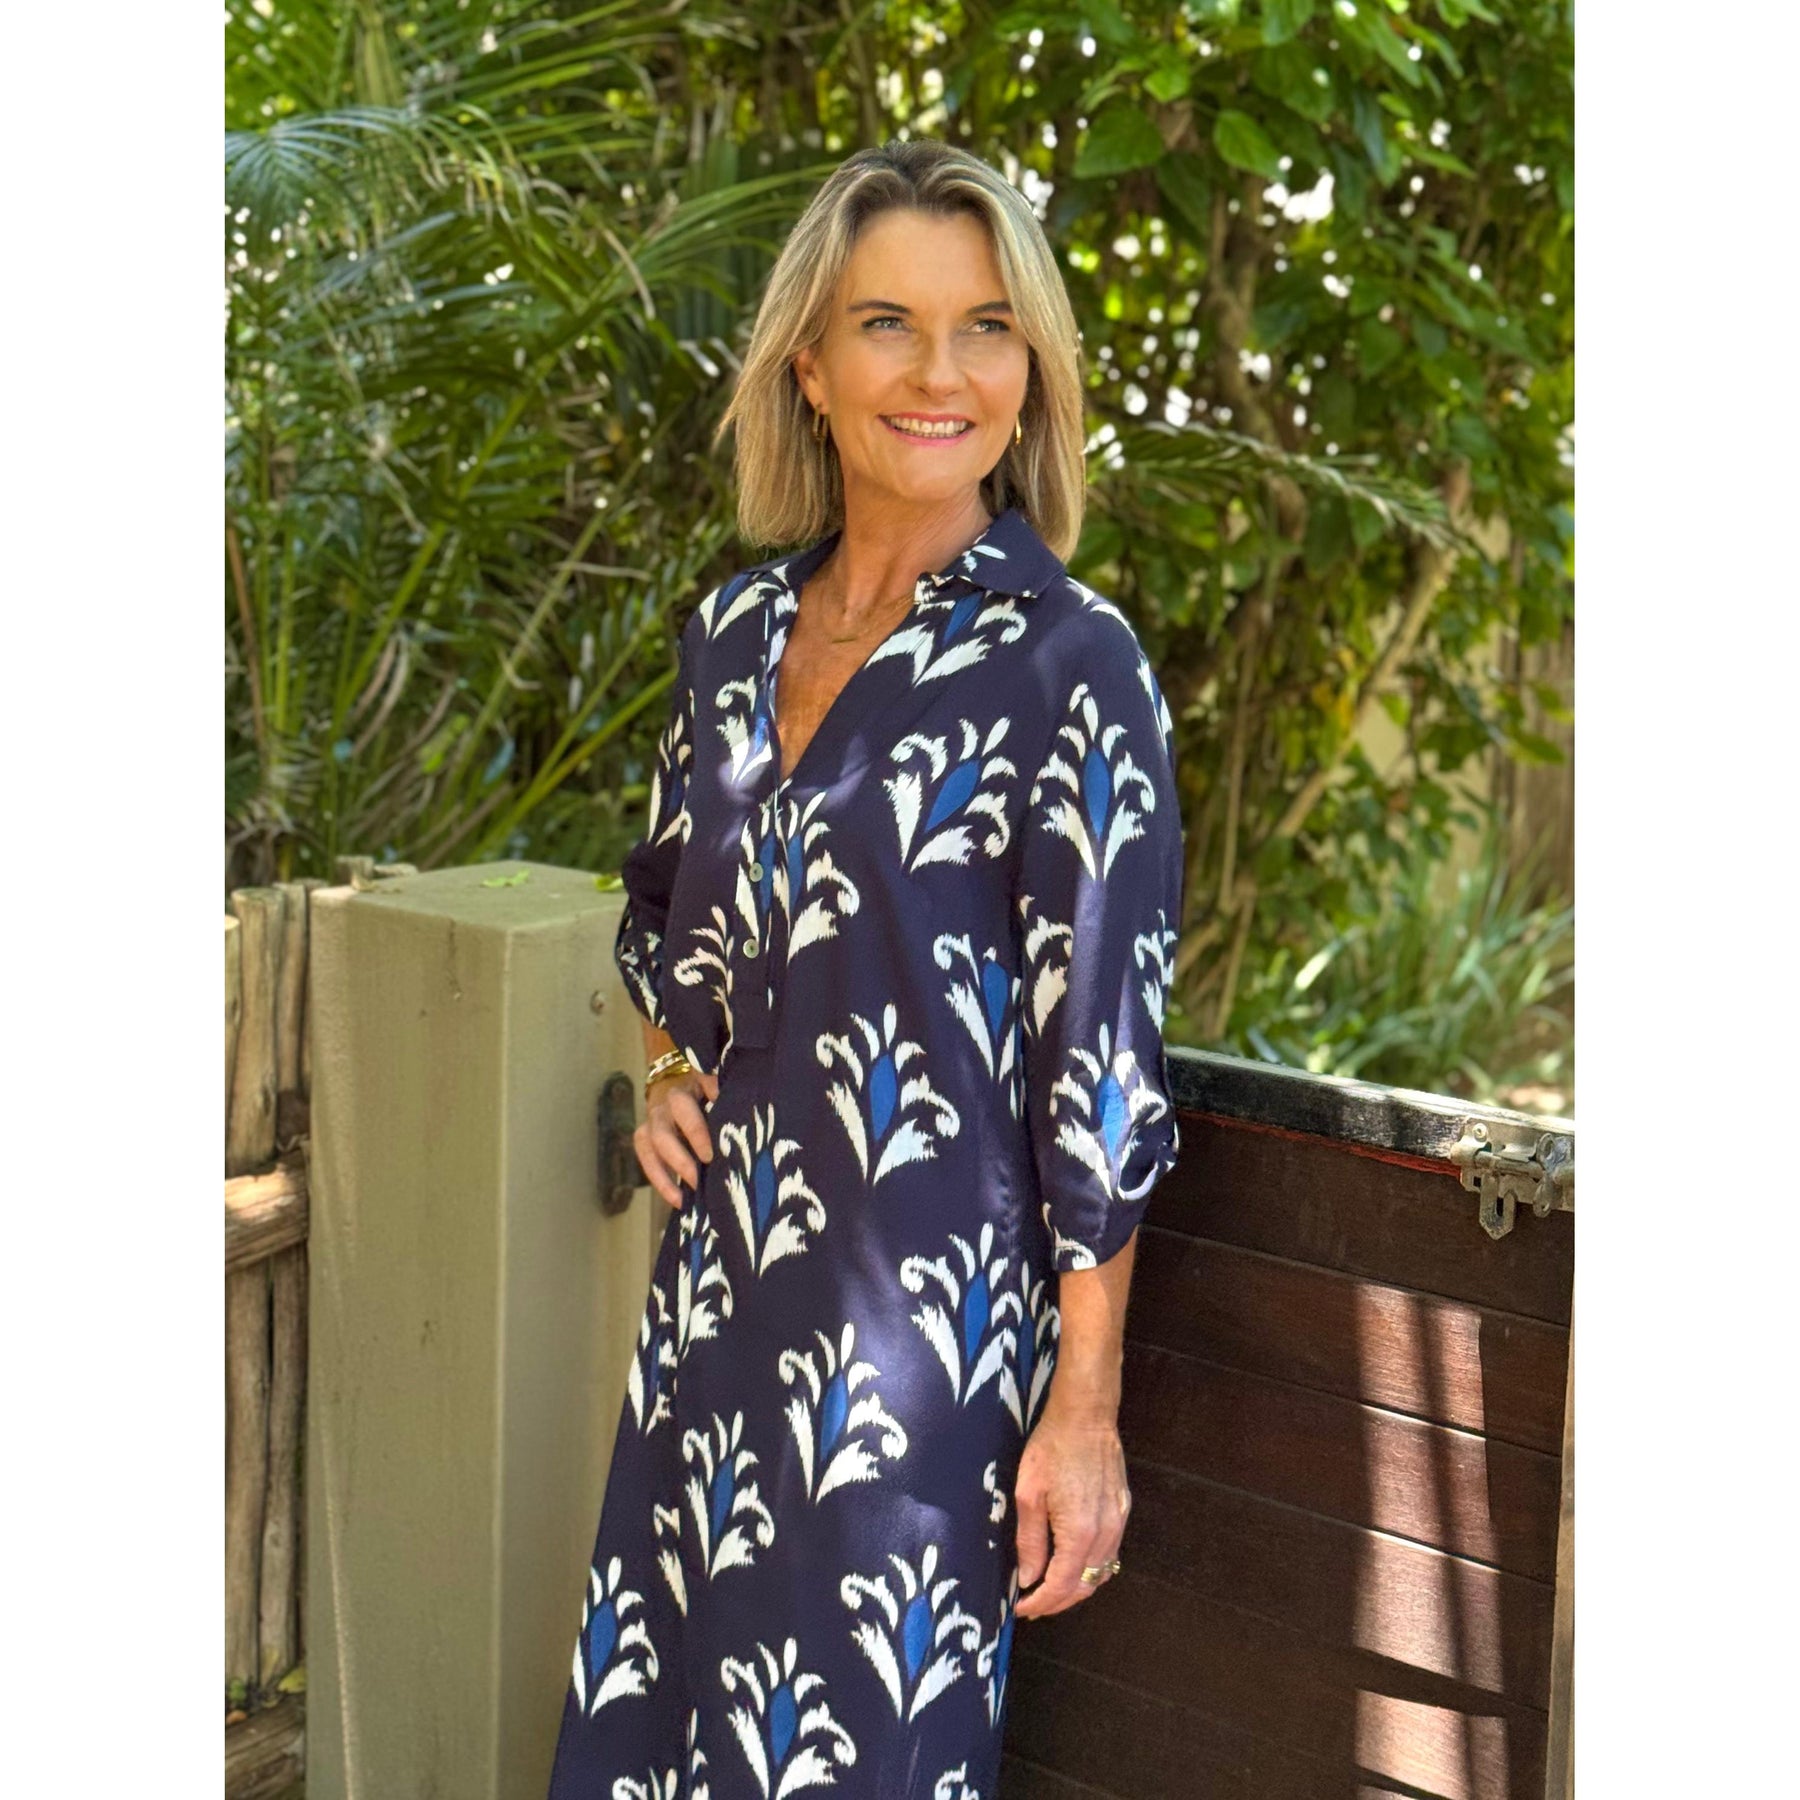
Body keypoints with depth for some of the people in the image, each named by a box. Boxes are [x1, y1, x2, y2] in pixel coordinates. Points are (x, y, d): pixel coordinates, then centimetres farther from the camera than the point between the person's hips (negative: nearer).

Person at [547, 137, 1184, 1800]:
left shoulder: (1066, 662, -13)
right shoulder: (736, 630, 5)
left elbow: (1101, 1051, -13)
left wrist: (1086, 1402, -13)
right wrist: (668, 1069, 5)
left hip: (928, 1308, -6)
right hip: (719, 1291, 6)